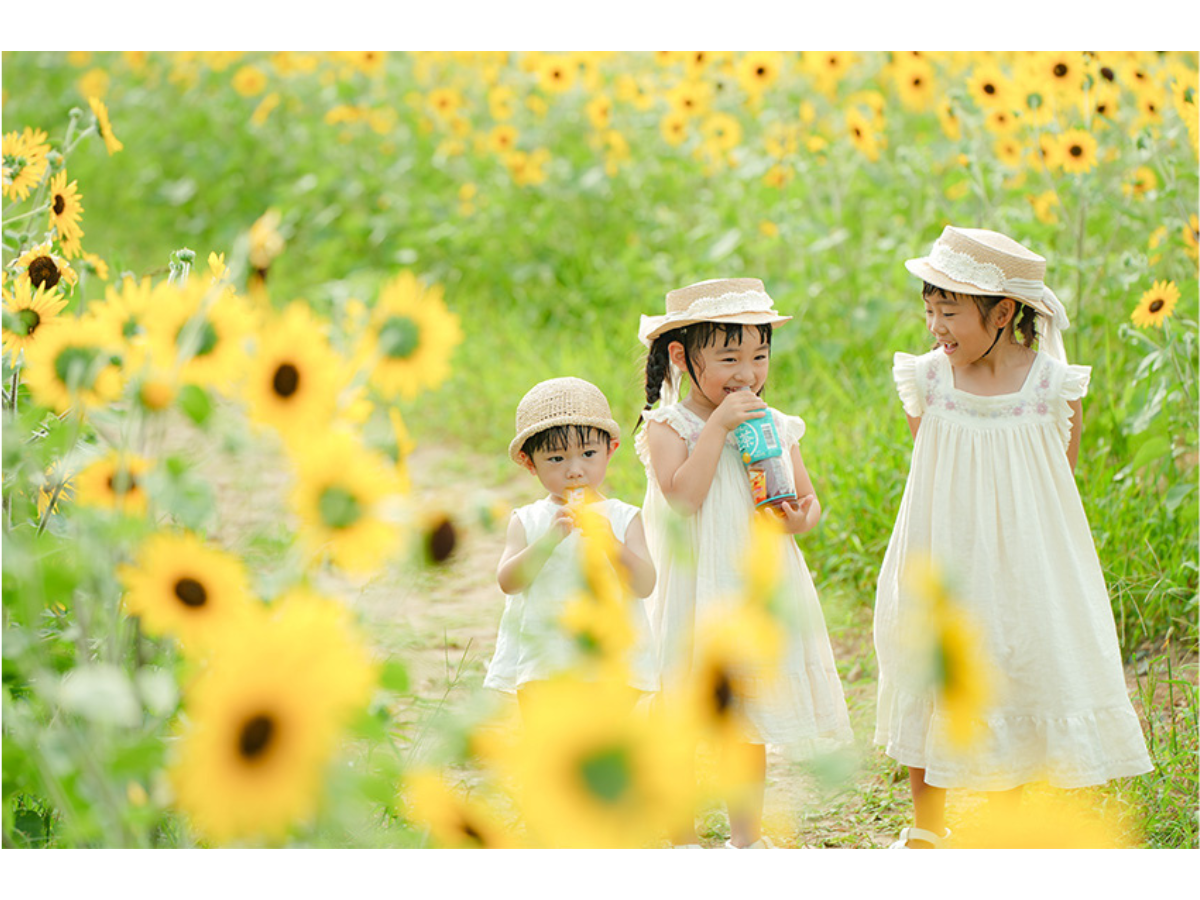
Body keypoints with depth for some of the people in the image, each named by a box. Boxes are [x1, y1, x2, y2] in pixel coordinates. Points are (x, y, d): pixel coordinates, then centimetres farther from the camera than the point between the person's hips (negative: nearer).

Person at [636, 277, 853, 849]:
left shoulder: (776, 426, 7)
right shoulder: (668, 426, -8)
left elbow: (808, 497, 13)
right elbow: (683, 494, -22)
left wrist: (801, 518, -10)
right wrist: (718, 425, -22)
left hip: (761, 587, 5)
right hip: (695, 593, -5)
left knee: (749, 722, 13)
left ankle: (747, 835, 25)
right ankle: (683, 840, 13)